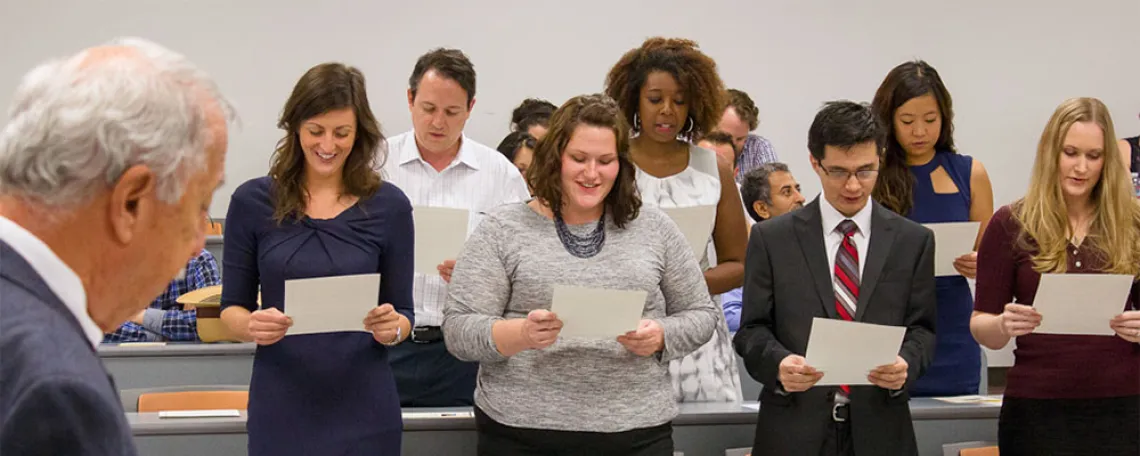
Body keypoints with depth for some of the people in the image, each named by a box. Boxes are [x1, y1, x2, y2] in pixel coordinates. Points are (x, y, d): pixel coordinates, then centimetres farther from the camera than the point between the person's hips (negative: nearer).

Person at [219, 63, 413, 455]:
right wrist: (251, 326, -17)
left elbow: (403, 314, 3)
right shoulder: (252, 201, -1)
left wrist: (392, 327, -18)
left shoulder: (388, 205, -2)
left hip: (362, 409, 0)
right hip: (280, 408, 0)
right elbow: (232, 307, 4)